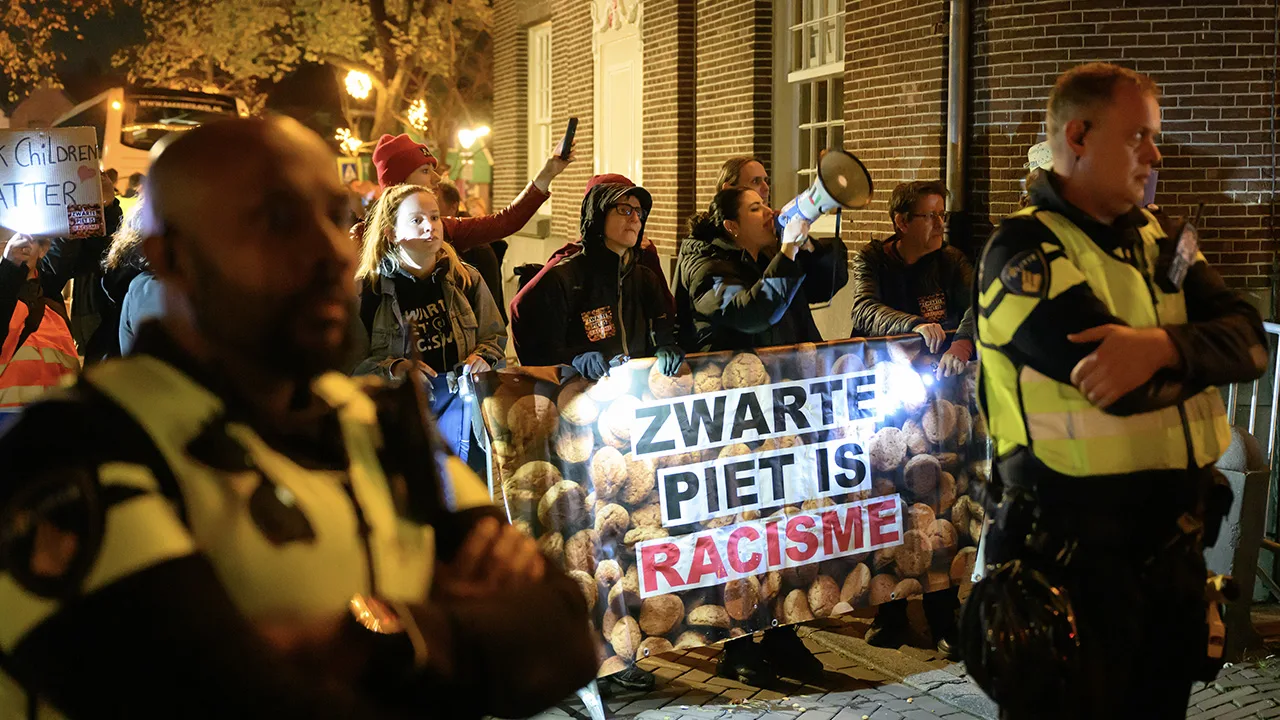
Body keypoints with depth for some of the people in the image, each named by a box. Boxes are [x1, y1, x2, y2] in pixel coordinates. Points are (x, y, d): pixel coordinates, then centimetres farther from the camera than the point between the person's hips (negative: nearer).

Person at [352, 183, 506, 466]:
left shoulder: (466, 278, 6)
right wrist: (392, 368, -23)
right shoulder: (368, 289, -4)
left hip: (458, 402, 3)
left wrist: (482, 358, -6)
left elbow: (495, 335, 14)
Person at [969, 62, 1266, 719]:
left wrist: (1163, 345, -24)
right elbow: (1126, 385, -25)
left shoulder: (1157, 239, 10)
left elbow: (1249, 341, -4)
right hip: (1077, 556, -7)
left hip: (1174, 542, 7)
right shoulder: (1024, 250, -13)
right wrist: (1202, 351, -7)